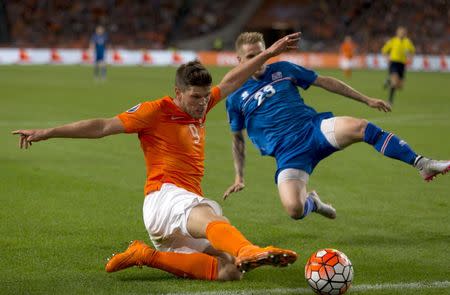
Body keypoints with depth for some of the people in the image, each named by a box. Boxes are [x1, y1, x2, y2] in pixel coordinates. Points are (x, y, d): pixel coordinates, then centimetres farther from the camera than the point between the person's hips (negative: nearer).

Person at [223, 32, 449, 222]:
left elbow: (324, 82, 17)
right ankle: (312, 202, 13)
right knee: (294, 210, -26)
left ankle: (422, 164, -27)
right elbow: (237, 139, 19)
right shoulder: (235, 97, 8)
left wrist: (367, 100, 16)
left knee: (361, 127, -30)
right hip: (287, 153, -1)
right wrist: (239, 177, 11)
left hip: (314, 128, 1)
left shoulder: (282, 69, 12)